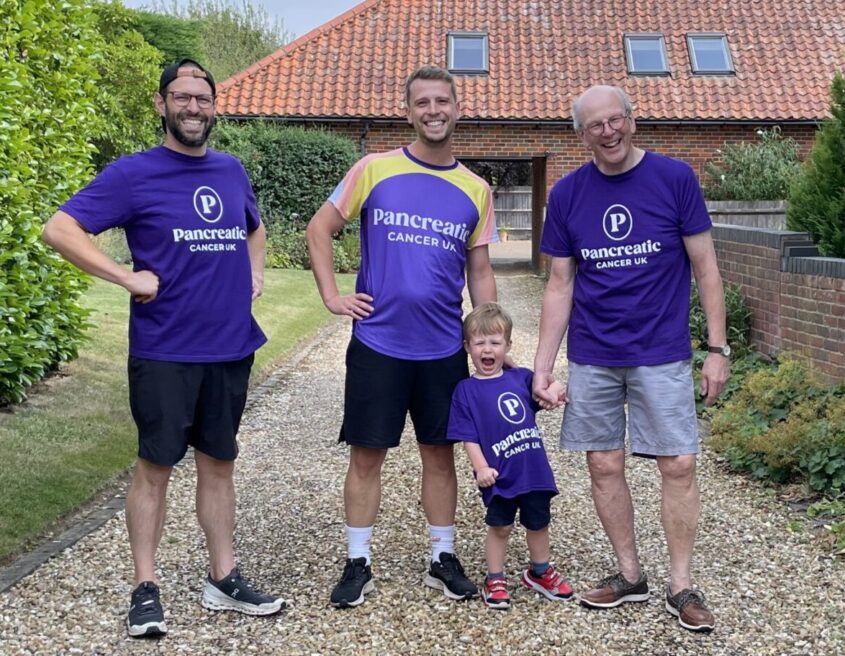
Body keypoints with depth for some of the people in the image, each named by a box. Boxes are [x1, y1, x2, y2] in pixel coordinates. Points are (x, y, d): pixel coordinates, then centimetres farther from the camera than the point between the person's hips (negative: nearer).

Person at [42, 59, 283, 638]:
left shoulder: (232, 171, 10)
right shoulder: (134, 173, -6)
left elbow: (254, 228, 29)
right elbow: (59, 229, -12)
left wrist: (255, 273, 10)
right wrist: (127, 277, -18)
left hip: (231, 348, 5)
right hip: (164, 352, -4)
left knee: (218, 462, 13)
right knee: (156, 466, 4)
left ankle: (225, 579, 24)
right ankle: (146, 588, 16)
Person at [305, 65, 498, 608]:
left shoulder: (476, 190, 5)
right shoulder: (375, 170, -2)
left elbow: (480, 272, 10)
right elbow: (320, 229, 3)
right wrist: (332, 296, -5)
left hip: (445, 349, 2)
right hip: (377, 343, -2)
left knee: (440, 452, 10)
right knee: (367, 454, 4)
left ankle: (444, 559, 24)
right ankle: (358, 564, 18)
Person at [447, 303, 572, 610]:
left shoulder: (521, 378, 4)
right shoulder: (466, 391, -5)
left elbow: (554, 386, 10)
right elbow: (468, 437, -7)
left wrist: (553, 390, -14)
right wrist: (481, 467, -18)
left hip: (535, 470, 4)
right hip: (500, 475, -4)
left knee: (538, 523, 18)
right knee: (500, 527, 5)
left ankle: (539, 571, 39)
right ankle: (495, 580, 23)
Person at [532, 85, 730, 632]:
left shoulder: (674, 178, -4)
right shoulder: (567, 194, 2)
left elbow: (705, 267, -1)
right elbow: (560, 286, 5)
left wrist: (718, 348, -5)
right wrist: (543, 366, 1)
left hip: (662, 353, -2)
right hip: (592, 358, 2)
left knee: (678, 465, -2)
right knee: (605, 466, 6)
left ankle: (681, 586, 13)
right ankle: (630, 575, 23)